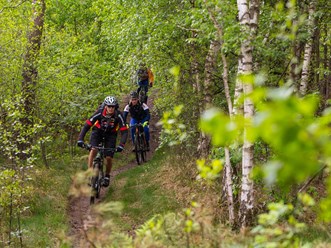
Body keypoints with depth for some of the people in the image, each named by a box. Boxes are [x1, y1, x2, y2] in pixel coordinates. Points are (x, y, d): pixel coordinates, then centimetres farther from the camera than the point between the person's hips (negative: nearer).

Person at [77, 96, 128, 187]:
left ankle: (107, 176, 18)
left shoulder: (118, 115, -29)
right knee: (93, 149, -26)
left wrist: (121, 145, -41)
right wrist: (80, 139, -40)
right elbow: (87, 125, -29)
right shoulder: (99, 113, -29)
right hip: (98, 131, 0)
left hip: (110, 134, 0)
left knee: (109, 158, -8)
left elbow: (124, 131, -27)